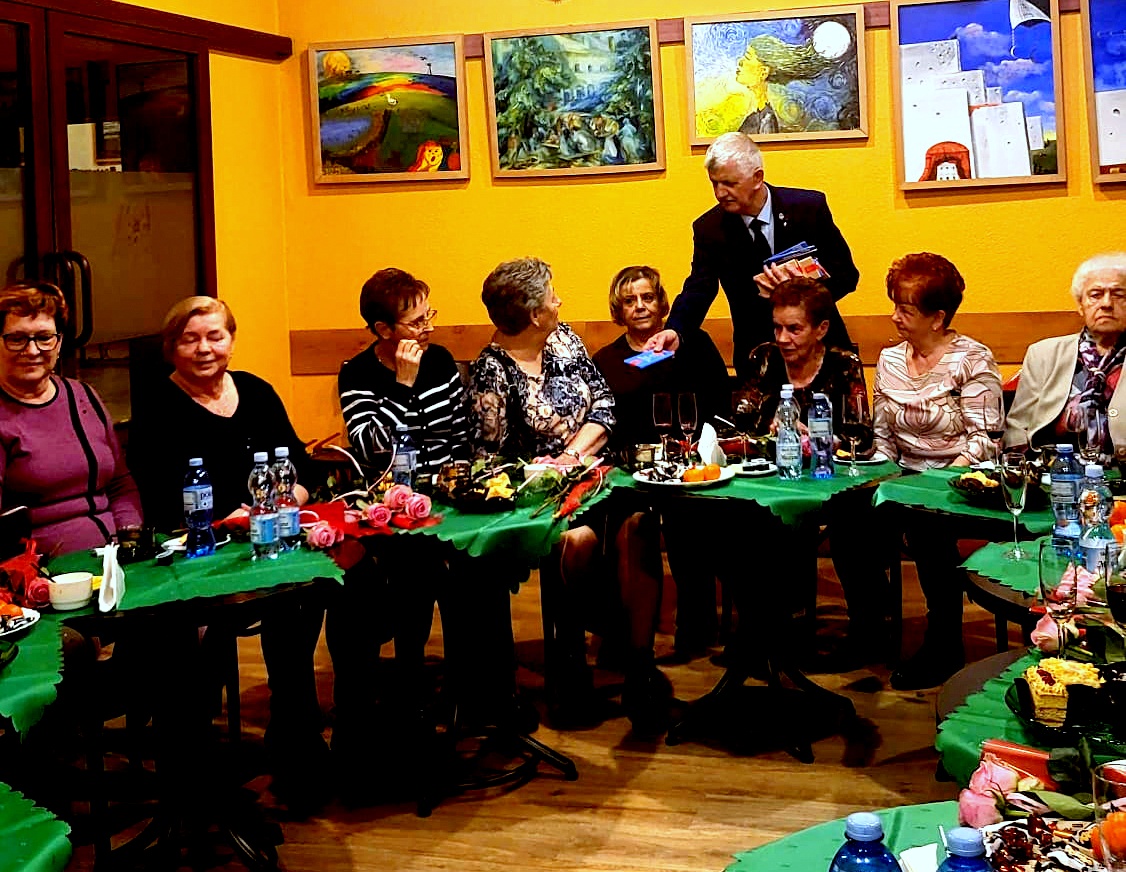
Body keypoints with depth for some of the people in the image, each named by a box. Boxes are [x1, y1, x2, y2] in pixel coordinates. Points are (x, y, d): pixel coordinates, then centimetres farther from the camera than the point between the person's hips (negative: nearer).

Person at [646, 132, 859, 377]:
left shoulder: (809, 207, -9)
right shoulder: (709, 228, -5)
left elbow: (846, 274, -6)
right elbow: (699, 288, -11)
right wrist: (674, 330, -31)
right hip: (756, 355, 0)